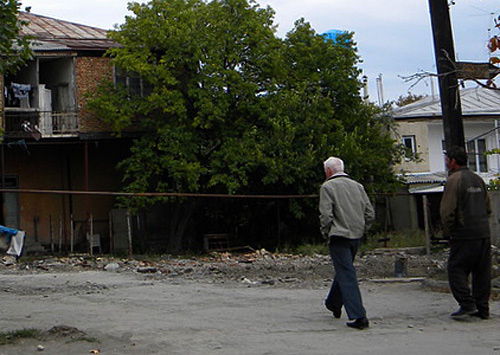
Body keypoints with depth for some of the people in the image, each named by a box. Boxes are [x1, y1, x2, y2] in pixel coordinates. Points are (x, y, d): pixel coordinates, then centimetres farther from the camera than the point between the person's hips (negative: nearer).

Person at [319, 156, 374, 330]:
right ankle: (334, 304, 41)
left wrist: (325, 233, 1)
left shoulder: (327, 187, -7)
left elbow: (325, 215, -14)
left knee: (346, 275, -7)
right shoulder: (357, 186, 10)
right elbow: (370, 213, 9)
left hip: (339, 237, -7)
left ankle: (358, 316, -15)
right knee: (343, 270, 23)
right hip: (356, 237, 7)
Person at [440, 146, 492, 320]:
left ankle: (467, 304, -7)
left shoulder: (454, 180, -9)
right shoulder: (478, 179, 15)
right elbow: (488, 208, 19)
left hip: (464, 235, -7)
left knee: (456, 270, 1)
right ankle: (482, 308, 12)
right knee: (482, 271, 9)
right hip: (483, 233, 7)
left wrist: (447, 232, -3)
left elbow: (447, 211, -14)